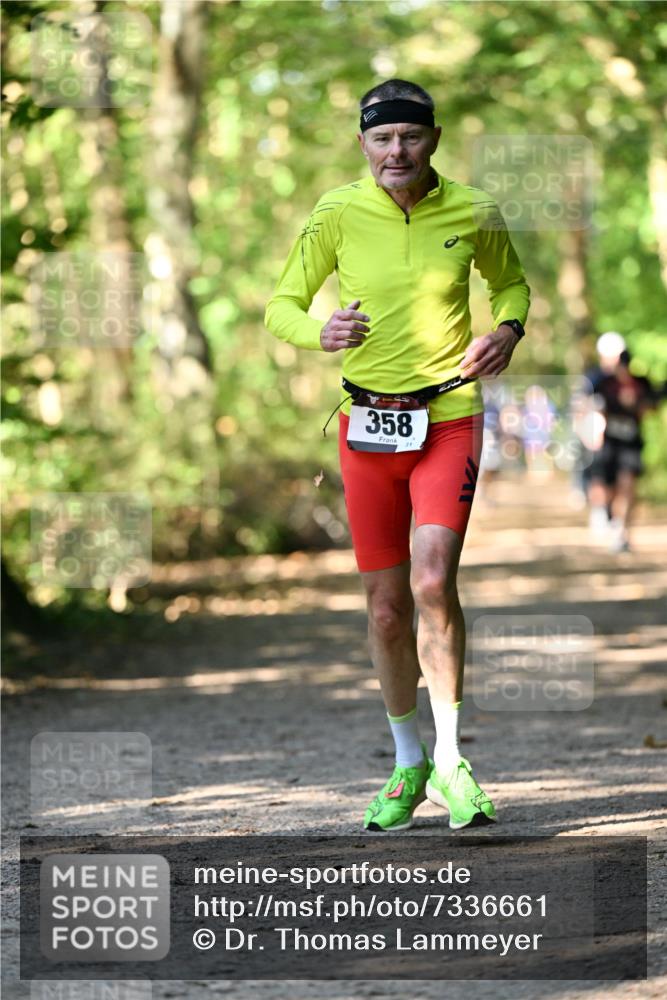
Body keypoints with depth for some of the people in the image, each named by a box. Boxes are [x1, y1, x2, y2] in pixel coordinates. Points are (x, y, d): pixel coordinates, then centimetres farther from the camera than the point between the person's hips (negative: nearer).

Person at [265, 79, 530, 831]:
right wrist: (321, 332, -19)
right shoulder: (337, 215, -4)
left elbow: (510, 281, 18)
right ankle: (408, 763, 24)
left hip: (449, 421, -1)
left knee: (433, 583, -19)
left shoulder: (472, 214, -2)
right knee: (387, 609, 5)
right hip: (367, 426, 1)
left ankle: (450, 761, -6)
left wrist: (507, 330, -4)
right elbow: (281, 307, 3)